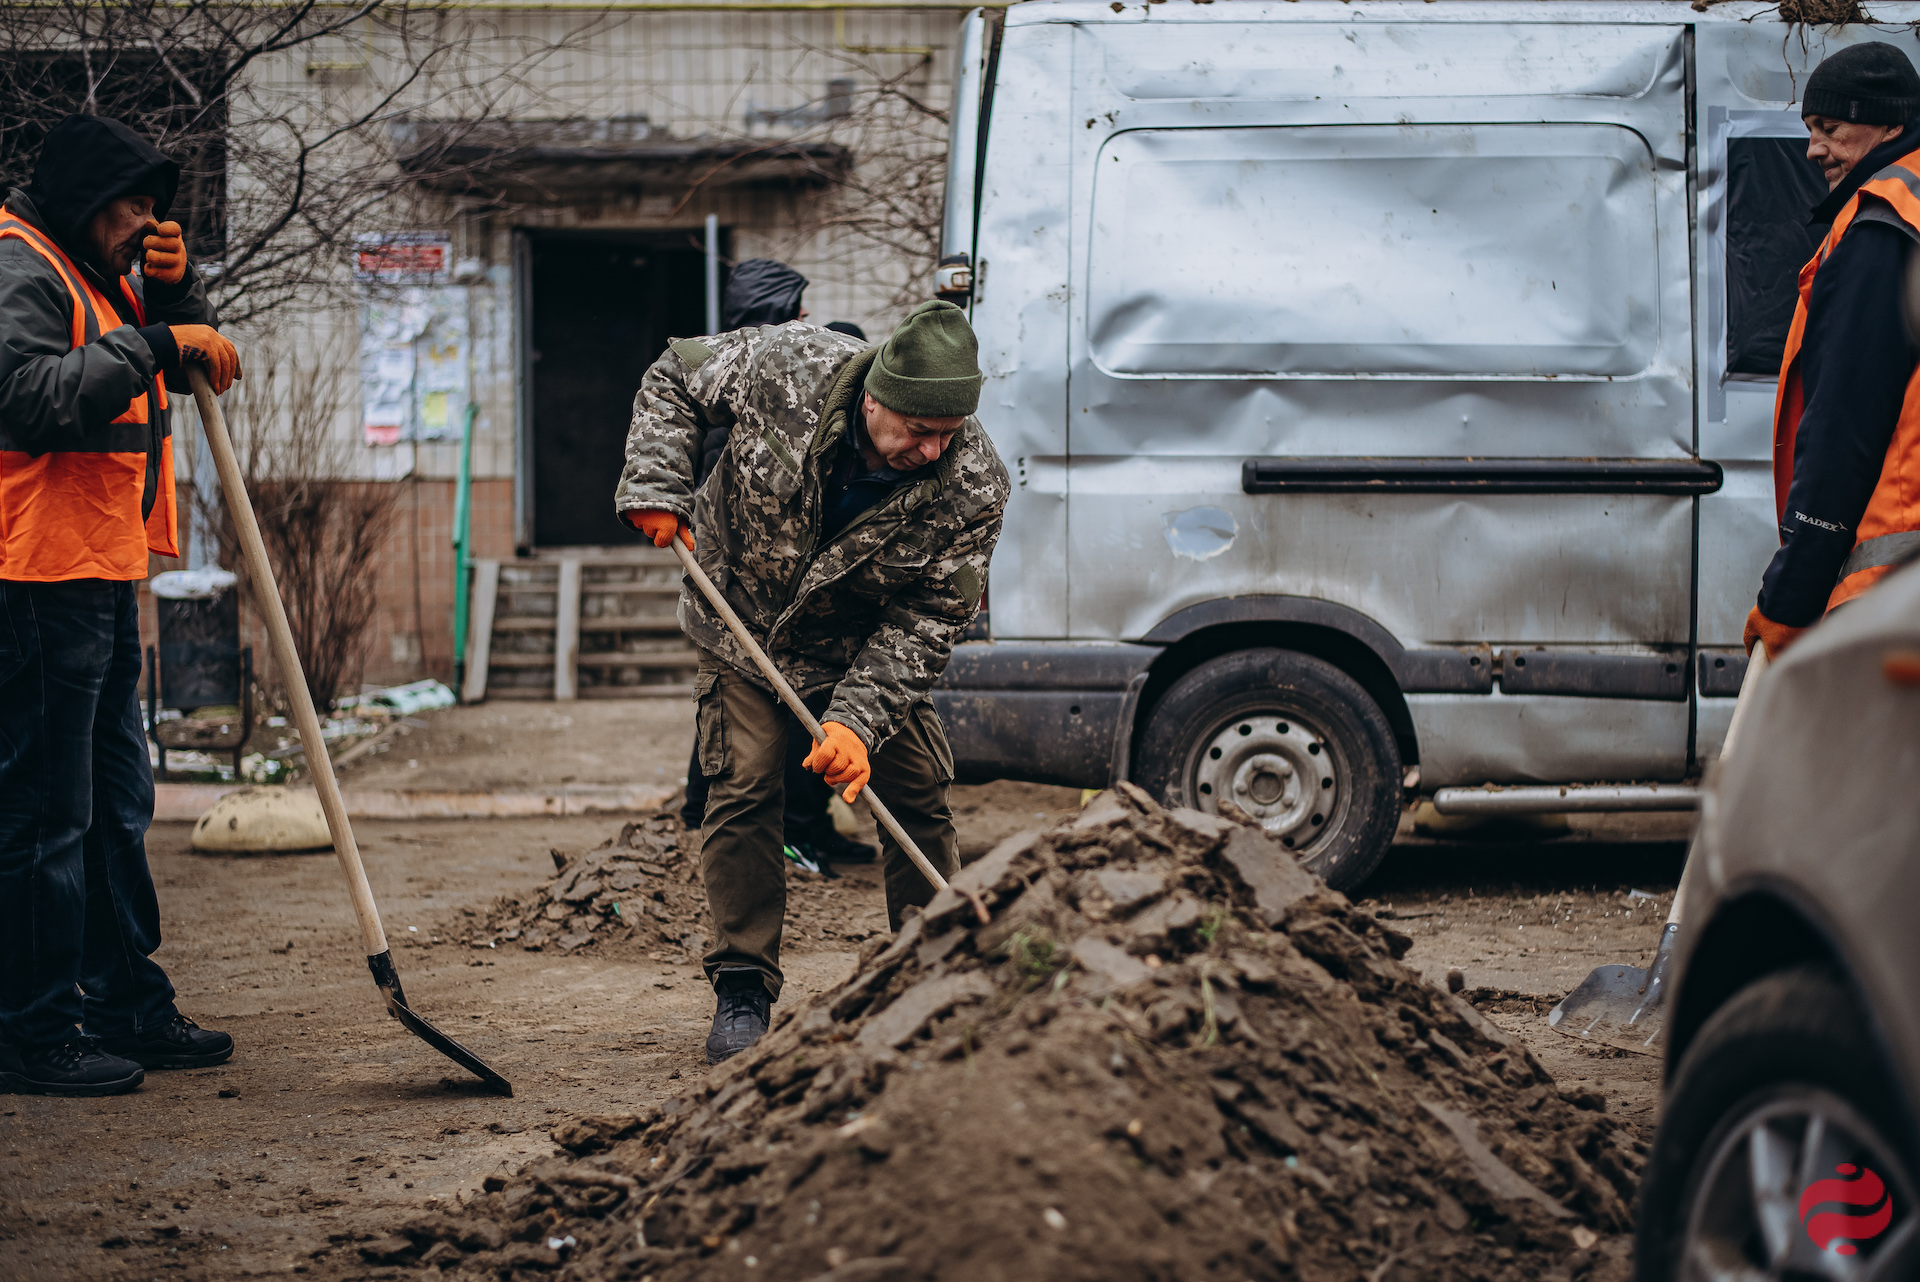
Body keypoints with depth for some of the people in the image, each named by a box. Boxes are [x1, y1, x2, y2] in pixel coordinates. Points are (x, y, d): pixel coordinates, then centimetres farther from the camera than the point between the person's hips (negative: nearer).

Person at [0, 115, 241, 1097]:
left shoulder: (103, 277, 19)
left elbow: (198, 366, 25)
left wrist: (177, 294, 7)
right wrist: (153, 345, -26)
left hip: (103, 578, 11)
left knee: (116, 803, 16)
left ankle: (126, 1006, 24)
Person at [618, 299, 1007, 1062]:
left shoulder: (973, 487, -28)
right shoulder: (784, 369, -29)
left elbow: (928, 619, -23)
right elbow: (675, 379, -9)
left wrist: (859, 718, -33)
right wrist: (654, 487, -20)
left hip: (871, 649, 1)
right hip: (743, 621, -1)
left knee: (919, 799, -3)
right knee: (741, 790, -8)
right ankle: (742, 993, 0)